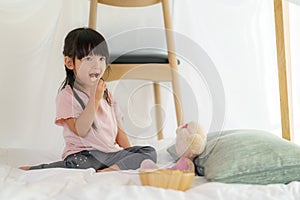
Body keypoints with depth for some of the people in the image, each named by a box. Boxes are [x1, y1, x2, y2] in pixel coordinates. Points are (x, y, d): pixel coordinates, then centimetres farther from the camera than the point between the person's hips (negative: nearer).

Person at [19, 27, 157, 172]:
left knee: (150, 152, -10)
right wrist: (94, 99, -17)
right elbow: (80, 130, -14)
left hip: (112, 153, 6)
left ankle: (116, 168, -31)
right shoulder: (67, 95, -3)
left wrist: (130, 153, 4)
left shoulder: (106, 95, 19)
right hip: (83, 155, -6)